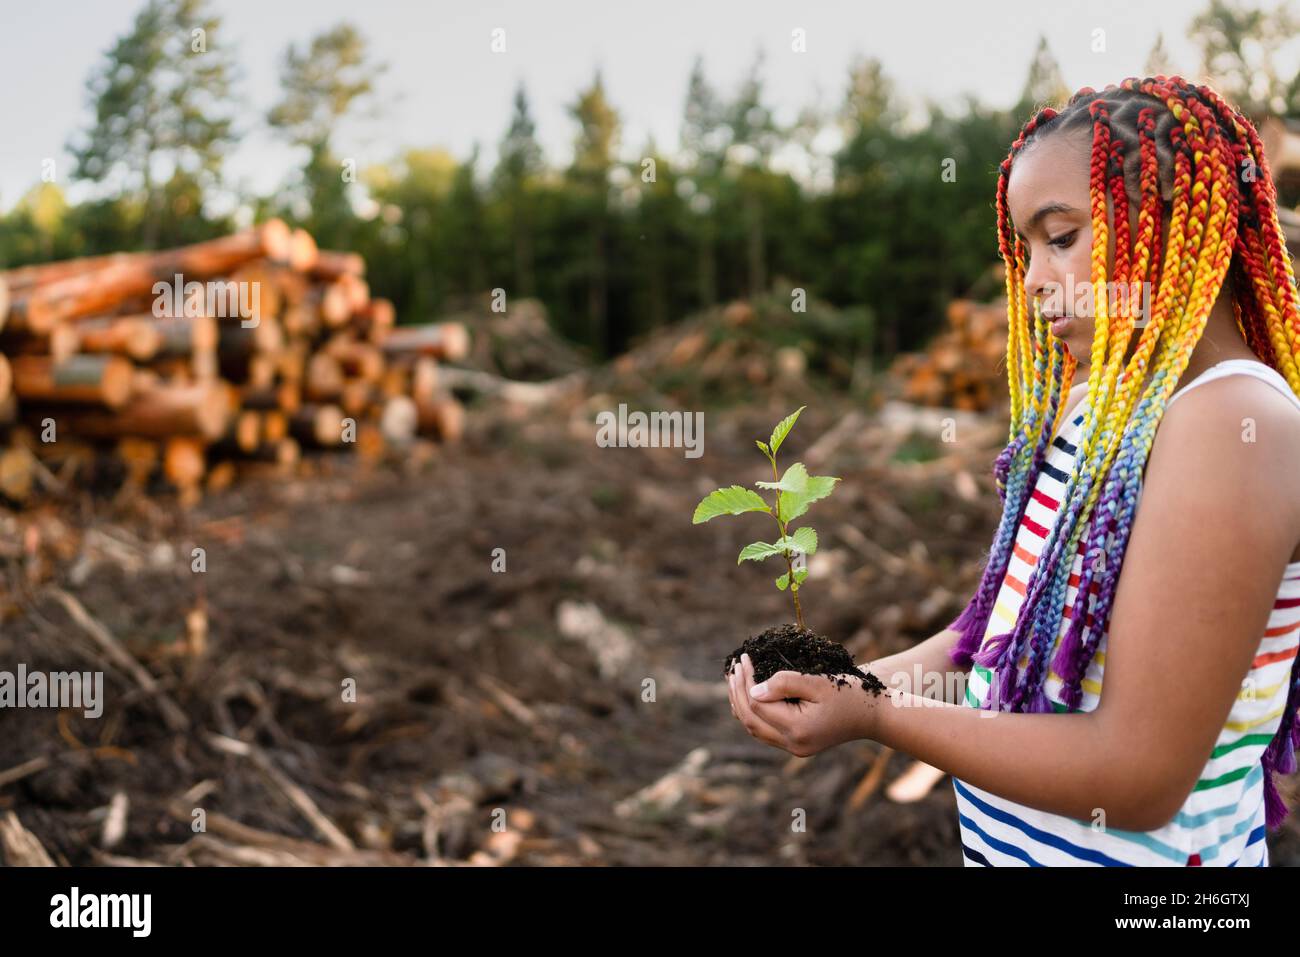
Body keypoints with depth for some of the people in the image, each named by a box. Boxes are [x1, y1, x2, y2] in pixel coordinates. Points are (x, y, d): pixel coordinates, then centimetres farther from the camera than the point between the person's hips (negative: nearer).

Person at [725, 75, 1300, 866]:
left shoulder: (1229, 422, -23)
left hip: (1128, 847, -7)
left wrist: (873, 718, -20)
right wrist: (859, 681, -3)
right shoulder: (1103, 402, 4)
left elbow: (1140, 778, -25)